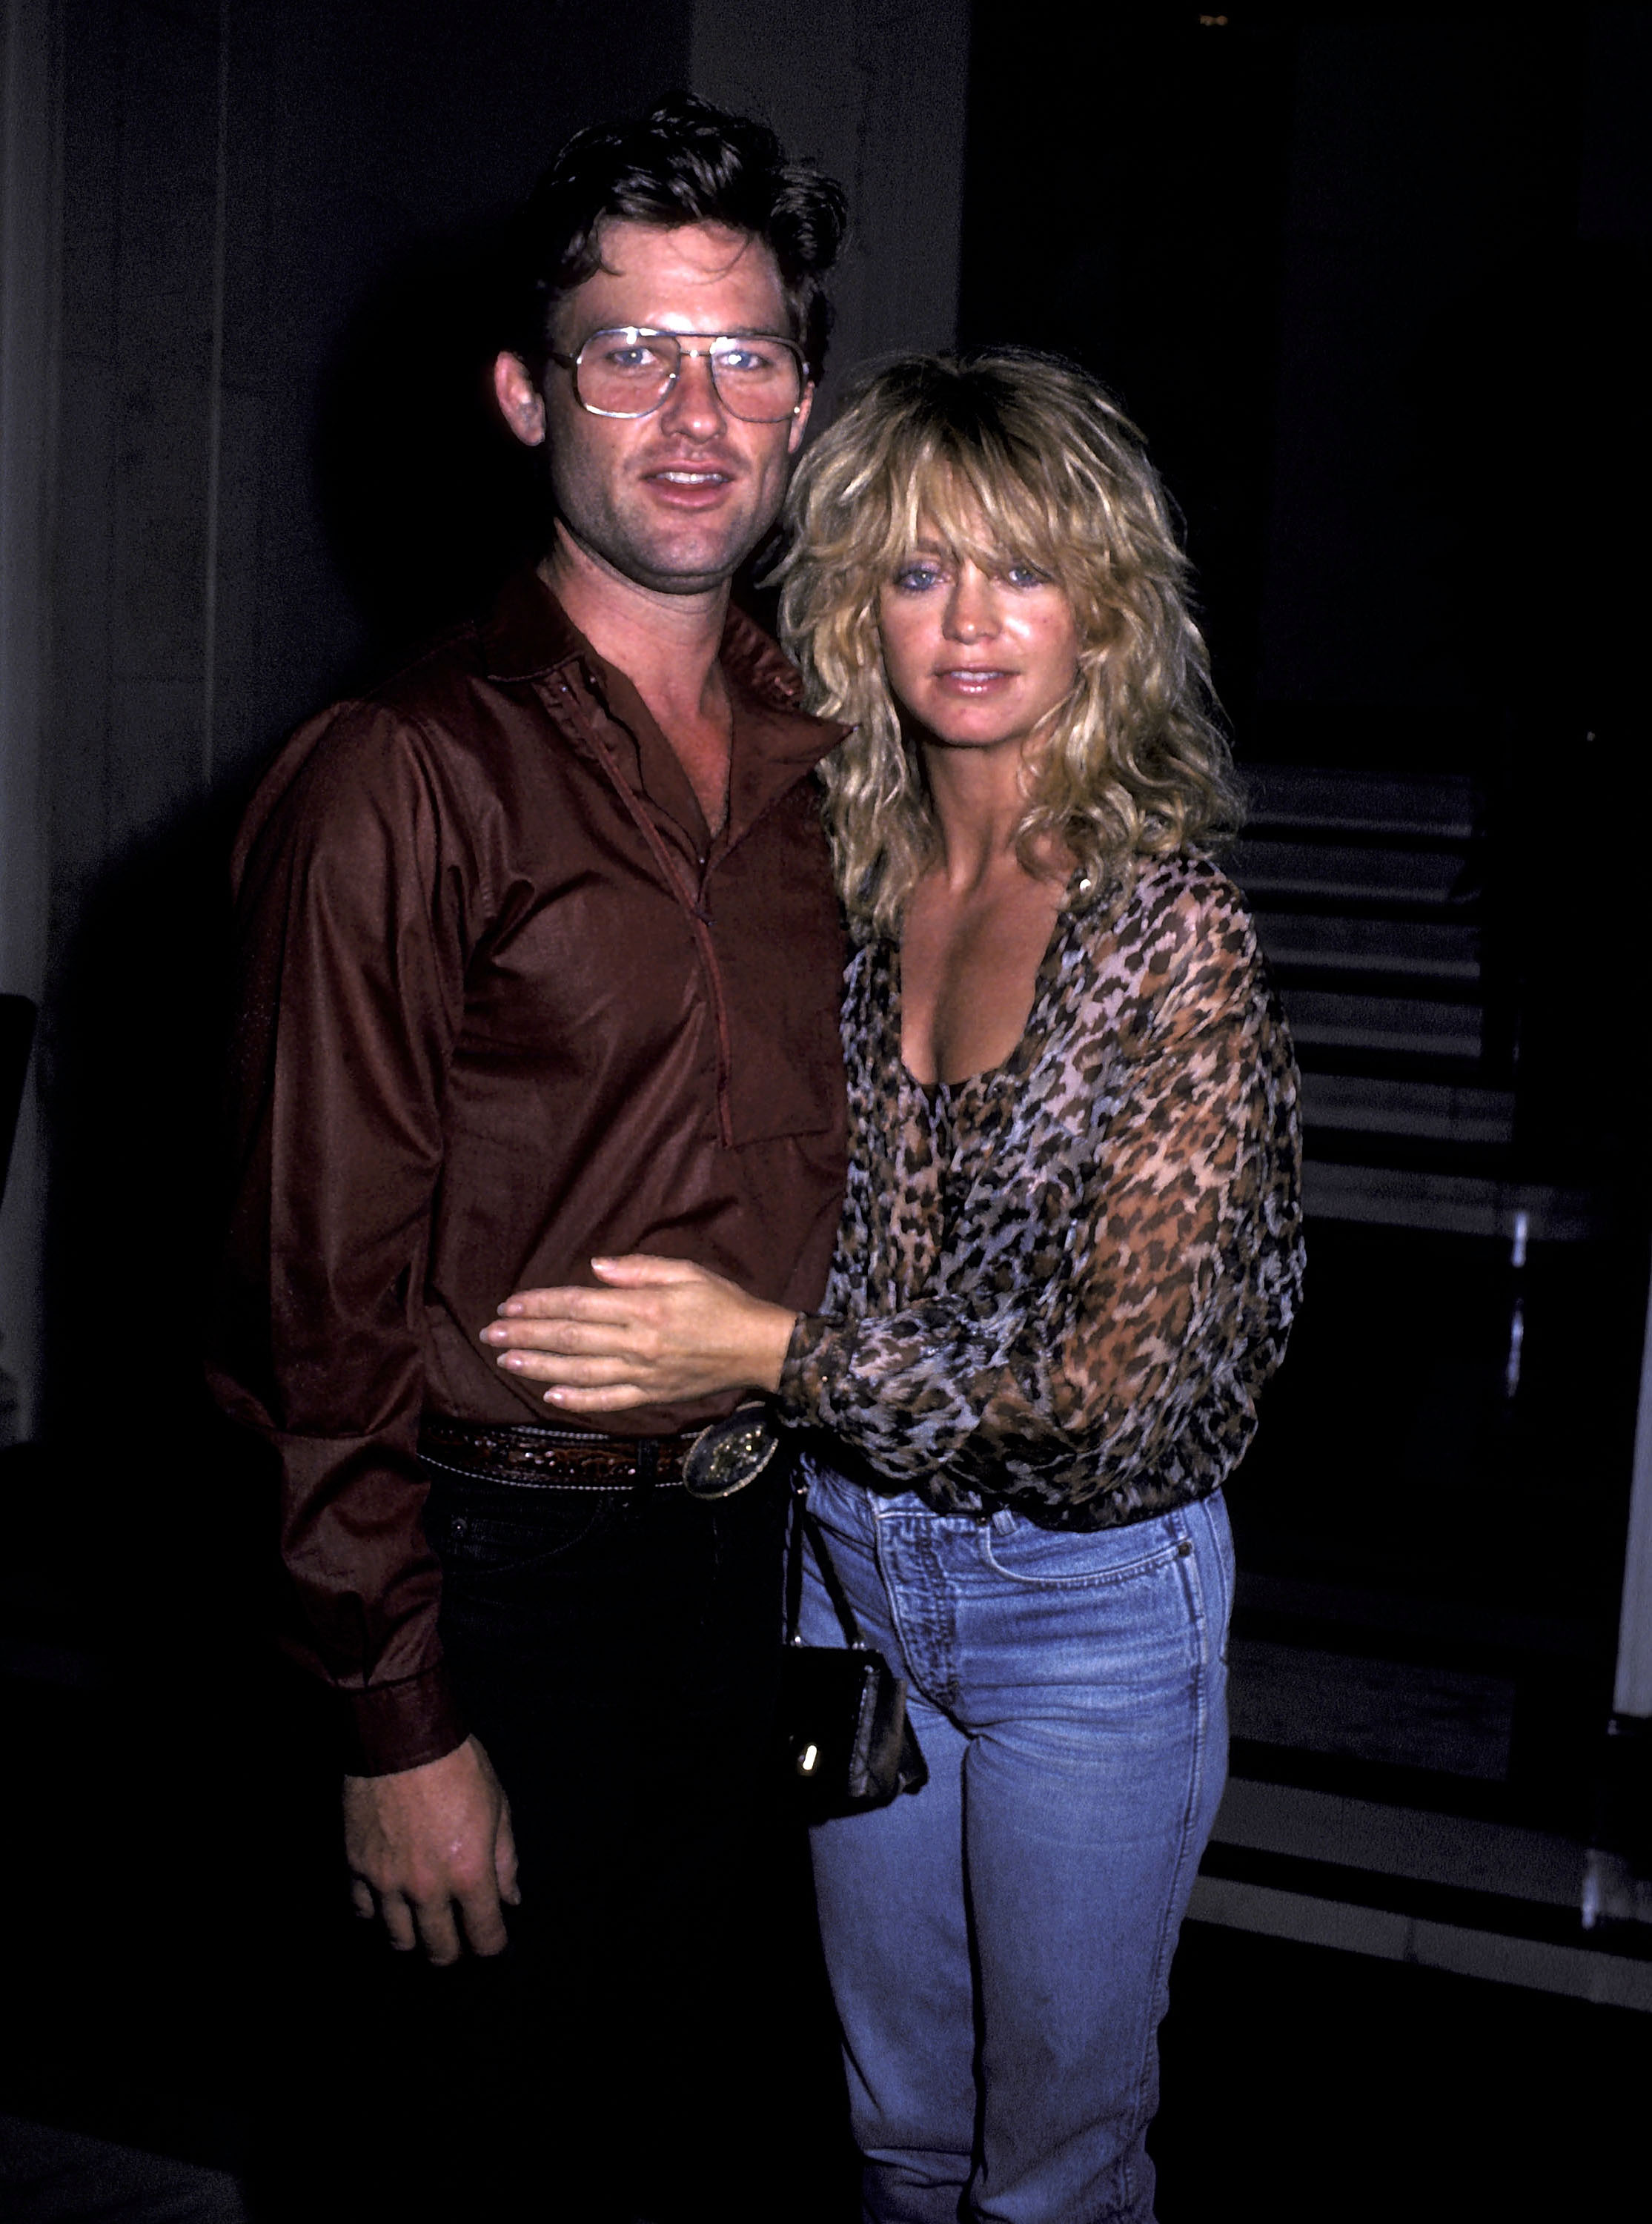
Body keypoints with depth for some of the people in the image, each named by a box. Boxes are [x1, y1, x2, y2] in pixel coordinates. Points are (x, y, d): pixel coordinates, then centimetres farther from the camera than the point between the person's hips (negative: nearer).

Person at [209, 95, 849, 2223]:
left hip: (747, 1543, 6)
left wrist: (826, 1523, 13)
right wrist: (397, 1724, -14)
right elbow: (330, 1292, -15)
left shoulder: (818, 753, 5)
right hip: (516, 1560, -6)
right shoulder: (399, 782, -16)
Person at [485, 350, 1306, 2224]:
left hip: (1091, 1597, -4)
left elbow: (1131, 1372, -21)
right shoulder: (846, 892, -2)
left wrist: (774, 1350, -25)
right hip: (853, 1564, 5)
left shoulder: (1173, 933, -18)